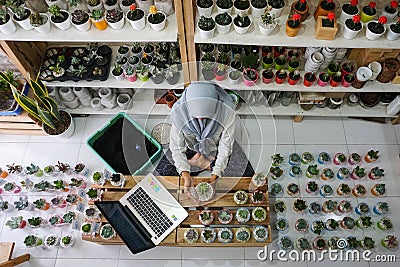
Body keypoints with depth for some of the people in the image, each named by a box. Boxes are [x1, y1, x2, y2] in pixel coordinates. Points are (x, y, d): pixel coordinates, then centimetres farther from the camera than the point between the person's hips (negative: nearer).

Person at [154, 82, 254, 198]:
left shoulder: (227, 113, -35)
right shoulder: (179, 113, -33)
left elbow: (225, 148, -27)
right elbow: (177, 148, -26)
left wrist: (214, 177, -35)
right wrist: (186, 176, -38)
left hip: (216, 147, 0)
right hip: (192, 148, 1)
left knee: (246, 175, -12)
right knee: (162, 173, -9)